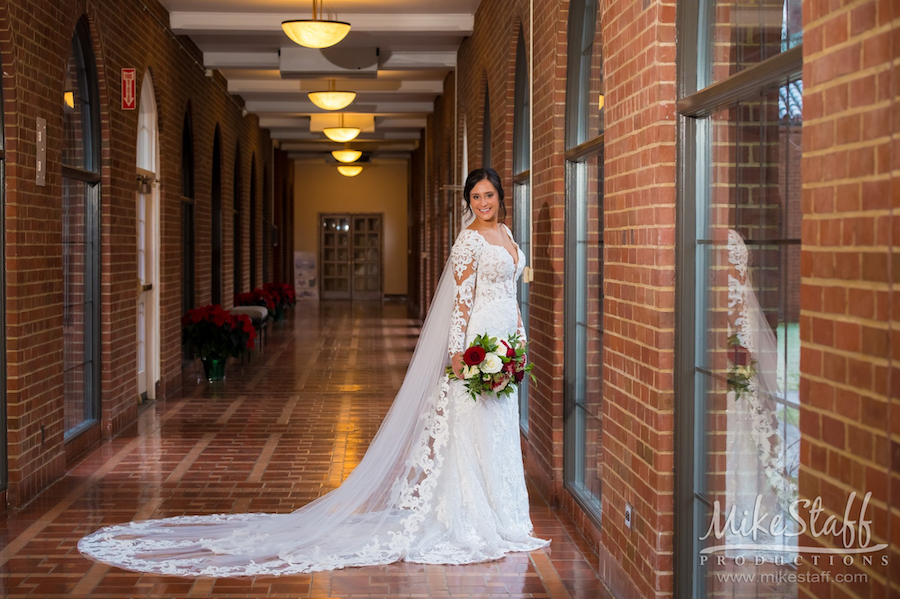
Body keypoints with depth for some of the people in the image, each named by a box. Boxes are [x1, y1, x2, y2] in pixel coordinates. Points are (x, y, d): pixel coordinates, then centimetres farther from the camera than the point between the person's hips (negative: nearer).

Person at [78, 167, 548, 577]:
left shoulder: (505, 233, 14)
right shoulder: (469, 240, -11)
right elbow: (461, 301, -15)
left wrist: (519, 335, 14)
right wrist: (459, 354, -20)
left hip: (504, 343, 8)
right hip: (478, 345, -8)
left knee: (497, 432, 12)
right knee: (470, 432, -5)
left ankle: (495, 515, 19)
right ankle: (464, 521, 1)